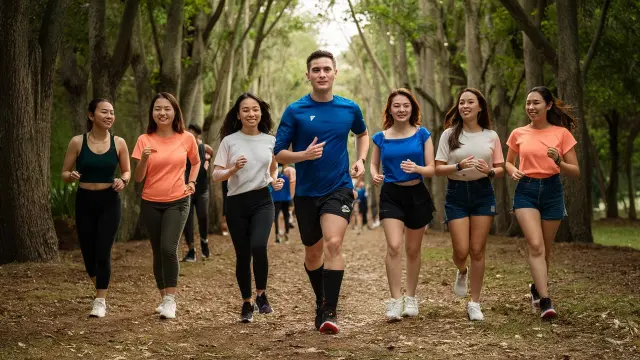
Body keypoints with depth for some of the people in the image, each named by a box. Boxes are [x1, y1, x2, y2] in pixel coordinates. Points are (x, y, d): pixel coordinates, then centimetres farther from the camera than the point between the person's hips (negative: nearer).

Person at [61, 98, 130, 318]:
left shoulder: (119, 143, -2)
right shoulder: (77, 142, -4)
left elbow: (127, 171, 10)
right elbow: (64, 174, 2)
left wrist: (123, 181, -12)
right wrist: (71, 176, -21)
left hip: (109, 202, -1)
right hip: (85, 201, 1)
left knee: (103, 252, -7)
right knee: (88, 252, 7)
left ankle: (100, 301, 3)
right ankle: (100, 290, 34)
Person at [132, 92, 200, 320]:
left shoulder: (186, 138, -2)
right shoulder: (145, 140, -2)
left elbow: (196, 162, 19)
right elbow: (138, 178, -4)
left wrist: (192, 182, 3)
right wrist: (144, 159, -21)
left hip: (177, 201, -2)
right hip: (151, 203, 2)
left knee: (168, 248, -19)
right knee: (158, 252, 8)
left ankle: (170, 301, -11)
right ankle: (164, 299, 22)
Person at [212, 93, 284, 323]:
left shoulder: (270, 141, 5)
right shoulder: (229, 141, 0)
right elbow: (216, 175, -2)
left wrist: (276, 180, 0)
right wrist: (233, 169, -20)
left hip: (262, 201, 0)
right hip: (236, 203, 0)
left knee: (258, 247, -22)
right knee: (243, 255, 4)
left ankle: (261, 294, 1)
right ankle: (246, 303, 23)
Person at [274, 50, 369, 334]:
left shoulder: (350, 108, 1)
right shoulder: (294, 111, -4)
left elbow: (362, 134, 23)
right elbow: (279, 154, -4)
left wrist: (361, 160, 5)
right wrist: (304, 155, -23)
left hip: (339, 188, -1)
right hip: (306, 192, 1)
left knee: (333, 244, -21)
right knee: (312, 253, 12)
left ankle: (330, 311, -16)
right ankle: (321, 302, 35)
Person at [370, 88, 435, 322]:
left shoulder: (422, 135, -1)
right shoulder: (381, 138, 2)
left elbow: (431, 170, -3)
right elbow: (373, 165, 12)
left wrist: (416, 168, -24)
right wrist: (374, 175, -12)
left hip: (417, 195, 1)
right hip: (391, 195, 0)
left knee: (412, 250, 11)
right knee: (394, 246, -18)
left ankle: (411, 298, 27)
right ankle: (395, 301, -13)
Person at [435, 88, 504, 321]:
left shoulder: (491, 136, 6)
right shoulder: (449, 134, 2)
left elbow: (500, 169, 9)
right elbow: (438, 169, -2)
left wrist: (490, 171, -14)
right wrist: (459, 166, -20)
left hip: (483, 192, 1)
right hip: (456, 192, -1)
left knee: (477, 250, 0)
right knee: (461, 250, -6)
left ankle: (474, 303, 10)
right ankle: (462, 272, 32)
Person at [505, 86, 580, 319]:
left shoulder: (562, 133, -2)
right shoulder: (518, 134, 4)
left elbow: (575, 172, -2)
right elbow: (508, 162, 19)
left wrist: (558, 161, -21)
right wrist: (513, 171, -4)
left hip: (552, 191, 0)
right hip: (526, 191, 0)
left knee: (545, 249, 11)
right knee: (535, 245, -16)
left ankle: (537, 287, 37)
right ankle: (545, 300, -18)